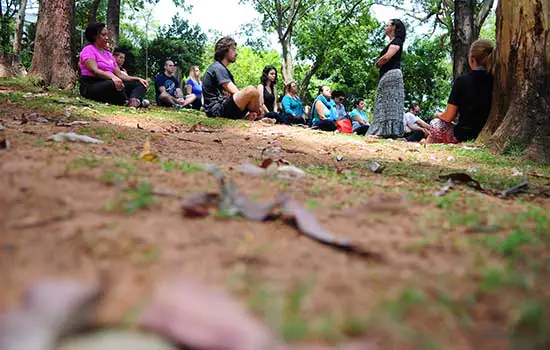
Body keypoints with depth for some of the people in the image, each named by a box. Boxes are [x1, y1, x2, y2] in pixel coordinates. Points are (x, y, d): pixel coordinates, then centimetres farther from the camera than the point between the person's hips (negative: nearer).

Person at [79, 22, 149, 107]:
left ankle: (134, 101, -40)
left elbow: (119, 74, 15)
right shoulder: (88, 50, -2)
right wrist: (112, 77, -39)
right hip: (90, 86, -9)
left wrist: (138, 79, -1)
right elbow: (94, 70, -20)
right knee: (114, 84, -41)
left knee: (140, 84, -6)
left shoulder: (108, 54, 22)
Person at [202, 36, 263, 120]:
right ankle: (258, 118, -1)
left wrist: (249, 111, 1)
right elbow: (236, 92, -17)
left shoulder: (223, 69, 24)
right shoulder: (217, 68, -8)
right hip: (217, 110, -11)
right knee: (251, 90, -24)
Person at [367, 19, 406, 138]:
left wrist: (378, 62, 2)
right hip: (386, 75, 9)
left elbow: (386, 57, -16)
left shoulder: (396, 41, -2)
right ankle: (382, 131, 0)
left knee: (390, 102, -14)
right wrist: (380, 62, 1)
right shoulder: (391, 42, 26)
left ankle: (391, 131, -18)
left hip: (392, 73, -9)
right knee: (383, 103, 3)